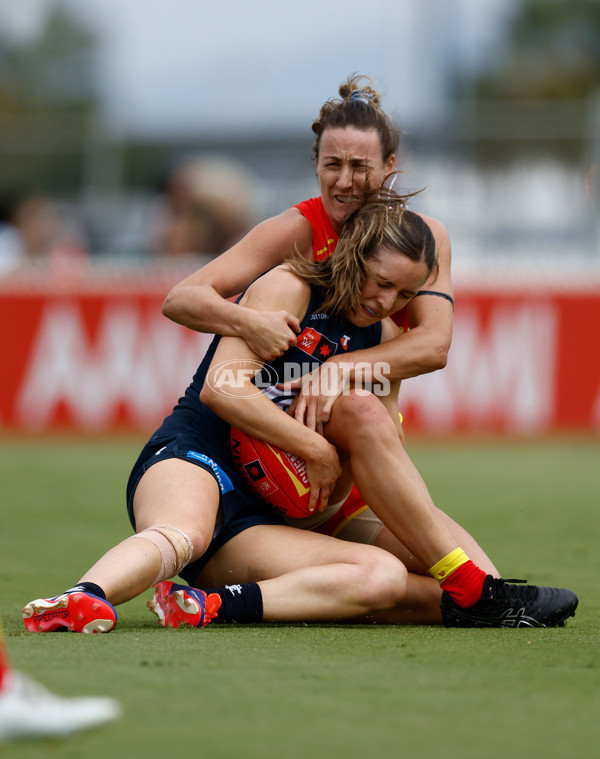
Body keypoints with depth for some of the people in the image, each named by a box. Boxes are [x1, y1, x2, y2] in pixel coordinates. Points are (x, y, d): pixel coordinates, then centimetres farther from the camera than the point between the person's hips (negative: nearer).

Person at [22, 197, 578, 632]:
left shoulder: (383, 338, 19)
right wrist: (318, 449, -13)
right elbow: (221, 386, -15)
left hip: (258, 518, 7)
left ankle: (214, 604, -36)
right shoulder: (289, 288, -2)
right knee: (181, 535, -45)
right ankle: (84, 598, -70)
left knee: (384, 578, -20)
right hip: (188, 459, -7)